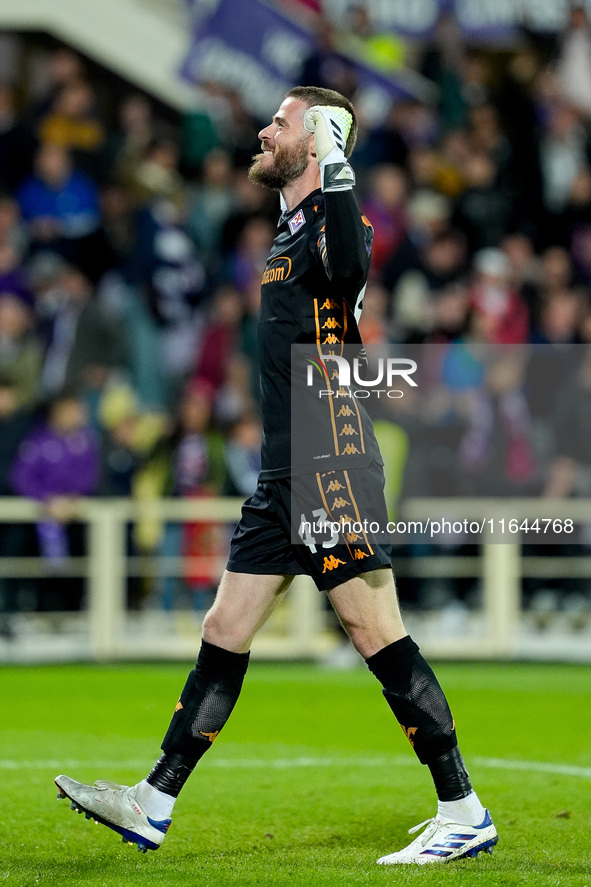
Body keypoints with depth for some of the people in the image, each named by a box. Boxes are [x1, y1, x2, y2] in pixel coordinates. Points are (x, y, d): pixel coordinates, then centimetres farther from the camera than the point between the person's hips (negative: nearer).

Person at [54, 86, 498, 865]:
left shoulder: (331, 224, -11)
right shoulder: (290, 232, 19)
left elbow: (347, 266, -37)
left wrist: (334, 167, -31)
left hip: (332, 471, -10)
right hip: (287, 476, 10)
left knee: (378, 634, -9)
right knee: (224, 632, 11)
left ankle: (464, 813, -4)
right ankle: (154, 806, 16)